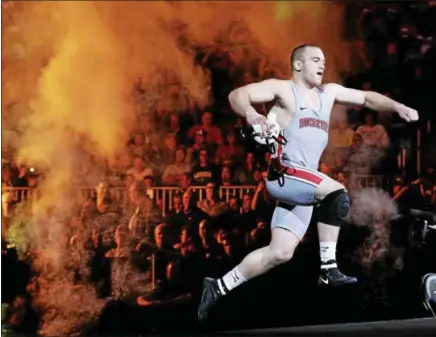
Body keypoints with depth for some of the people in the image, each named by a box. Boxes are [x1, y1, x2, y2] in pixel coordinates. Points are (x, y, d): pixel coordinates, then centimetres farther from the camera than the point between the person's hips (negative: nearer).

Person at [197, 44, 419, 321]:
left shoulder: (328, 92, 18)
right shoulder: (283, 89, -2)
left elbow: (367, 98, 22)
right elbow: (237, 95, -12)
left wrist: (398, 107, 5)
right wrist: (252, 115, -34)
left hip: (303, 183, 7)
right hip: (283, 175, -7)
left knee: (280, 253, 3)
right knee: (337, 194, -27)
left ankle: (218, 287, 13)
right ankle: (329, 269, -21)